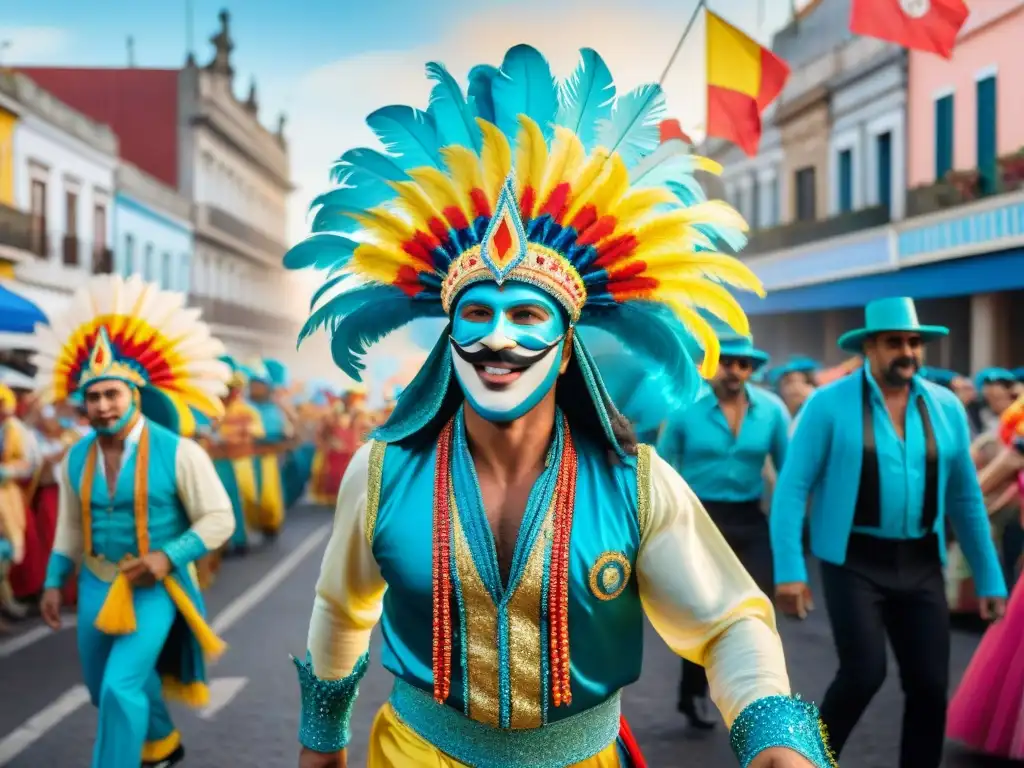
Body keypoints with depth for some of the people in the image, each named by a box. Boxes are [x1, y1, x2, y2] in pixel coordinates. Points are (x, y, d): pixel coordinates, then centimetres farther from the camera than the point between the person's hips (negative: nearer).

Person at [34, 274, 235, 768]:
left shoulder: (176, 452, -16)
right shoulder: (77, 458, 0)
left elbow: (219, 518, -12)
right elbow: (70, 527, 13)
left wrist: (168, 556, -22)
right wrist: (54, 582, 8)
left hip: (154, 587, -6)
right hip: (96, 583, 6)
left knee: (122, 686, -16)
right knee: (105, 688, 19)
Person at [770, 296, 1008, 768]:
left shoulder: (946, 407, 5)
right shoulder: (829, 404, -7)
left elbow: (966, 498, 11)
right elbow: (792, 488, -8)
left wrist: (989, 578, 11)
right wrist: (789, 570, -15)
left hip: (921, 565, 4)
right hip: (854, 562, -4)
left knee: (930, 685, 2)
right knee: (864, 673, -12)